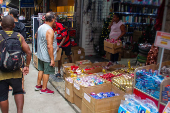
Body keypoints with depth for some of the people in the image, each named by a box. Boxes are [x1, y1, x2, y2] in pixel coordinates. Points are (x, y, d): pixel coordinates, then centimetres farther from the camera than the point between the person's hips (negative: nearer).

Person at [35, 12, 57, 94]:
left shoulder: (40, 27, 3)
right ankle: (44, 89, 19)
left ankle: (38, 85, 36)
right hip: (47, 56, -8)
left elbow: (37, 37, 20)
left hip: (40, 54, 9)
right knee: (46, 72, 6)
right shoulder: (50, 31, -24)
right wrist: (52, 59, -23)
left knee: (41, 70, 21)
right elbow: (49, 46, -27)